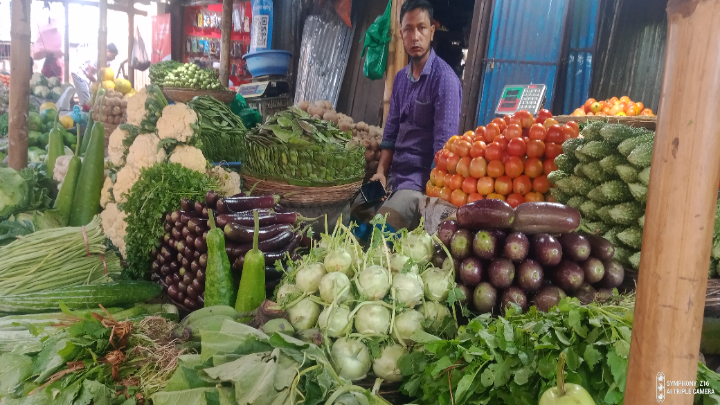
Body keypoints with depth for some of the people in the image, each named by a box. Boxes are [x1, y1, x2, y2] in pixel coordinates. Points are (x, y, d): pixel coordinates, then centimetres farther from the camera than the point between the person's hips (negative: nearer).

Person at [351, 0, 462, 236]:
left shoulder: (444, 79, -16)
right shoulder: (401, 77, 10)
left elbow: (444, 145, -20)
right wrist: (381, 172, 1)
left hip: (423, 178, -8)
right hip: (395, 173, 8)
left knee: (381, 230, -23)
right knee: (357, 215, 3)